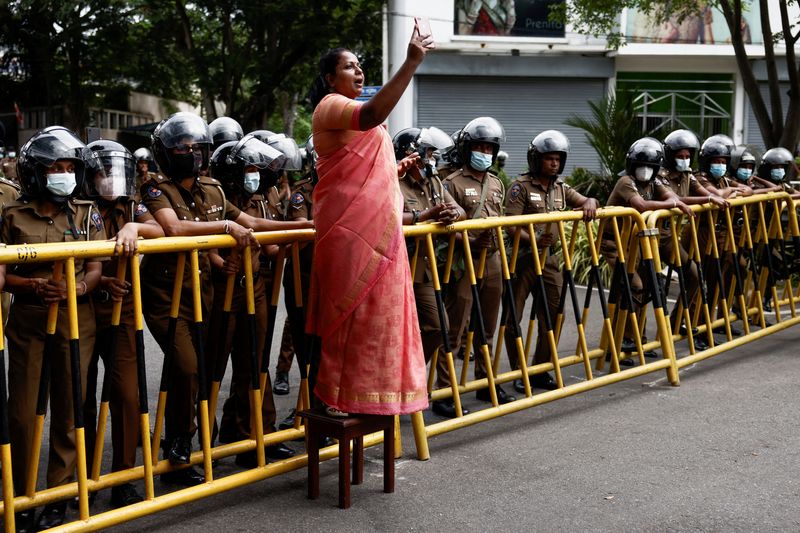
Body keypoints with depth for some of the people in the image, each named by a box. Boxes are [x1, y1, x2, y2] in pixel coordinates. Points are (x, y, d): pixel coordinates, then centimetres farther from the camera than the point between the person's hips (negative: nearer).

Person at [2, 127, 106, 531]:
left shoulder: (86, 214, 5)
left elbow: (95, 270, 2)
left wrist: (74, 289, -18)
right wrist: (34, 286, -17)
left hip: (75, 318, 1)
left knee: (68, 410, 4)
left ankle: (58, 497, 16)